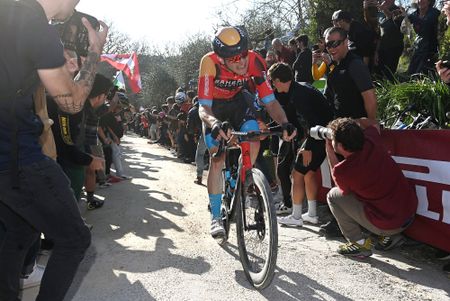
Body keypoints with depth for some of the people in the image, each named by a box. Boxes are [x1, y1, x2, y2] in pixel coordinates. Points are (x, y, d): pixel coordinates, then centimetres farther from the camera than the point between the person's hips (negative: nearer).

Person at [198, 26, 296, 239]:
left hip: (238, 99, 2)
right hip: (215, 106, -2)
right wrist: (215, 124, -60)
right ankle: (216, 217, 2)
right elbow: (203, 108, -38)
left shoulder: (255, 61, -30)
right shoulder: (210, 63, -37)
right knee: (217, 159, -10)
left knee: (253, 143, -21)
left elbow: (270, 101, -27)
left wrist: (284, 122, -46)